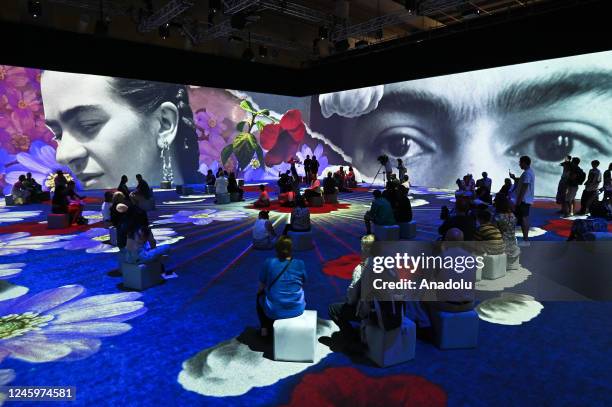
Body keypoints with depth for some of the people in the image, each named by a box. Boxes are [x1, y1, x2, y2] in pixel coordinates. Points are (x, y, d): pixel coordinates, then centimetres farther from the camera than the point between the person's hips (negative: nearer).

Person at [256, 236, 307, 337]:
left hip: (274, 311, -1)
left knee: (260, 295, 31)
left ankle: (265, 329, 32)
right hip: (297, 310, 1)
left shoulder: (268, 263, -6)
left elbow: (261, 288, 3)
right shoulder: (300, 264, -2)